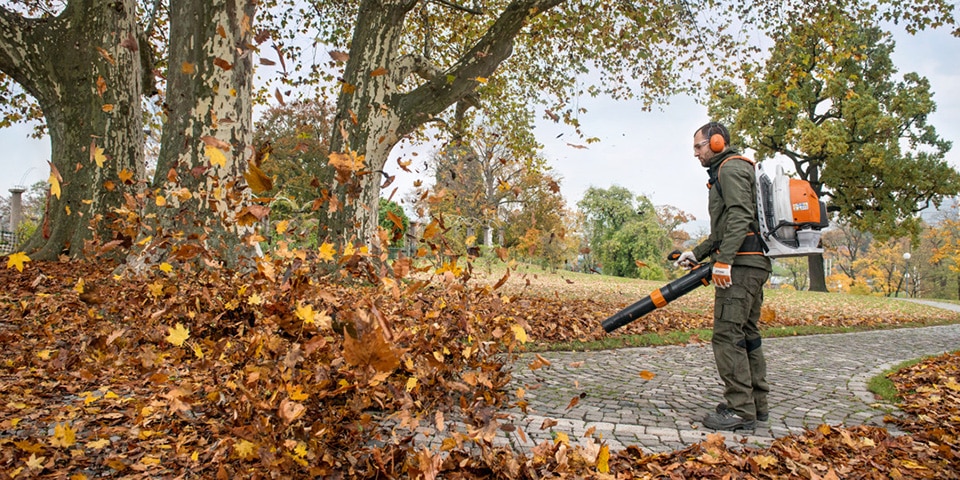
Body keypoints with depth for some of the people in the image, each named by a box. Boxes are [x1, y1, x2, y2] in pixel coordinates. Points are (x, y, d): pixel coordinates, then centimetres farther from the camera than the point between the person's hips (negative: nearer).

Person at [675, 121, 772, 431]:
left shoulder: (731, 168, -5)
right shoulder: (727, 171, 27)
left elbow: (740, 217, -20)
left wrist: (724, 260, -25)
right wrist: (697, 253, 22)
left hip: (741, 265, -11)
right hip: (754, 265, 11)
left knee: (727, 334, -12)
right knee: (746, 334, 13)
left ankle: (740, 409, -9)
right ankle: (756, 404, 20)